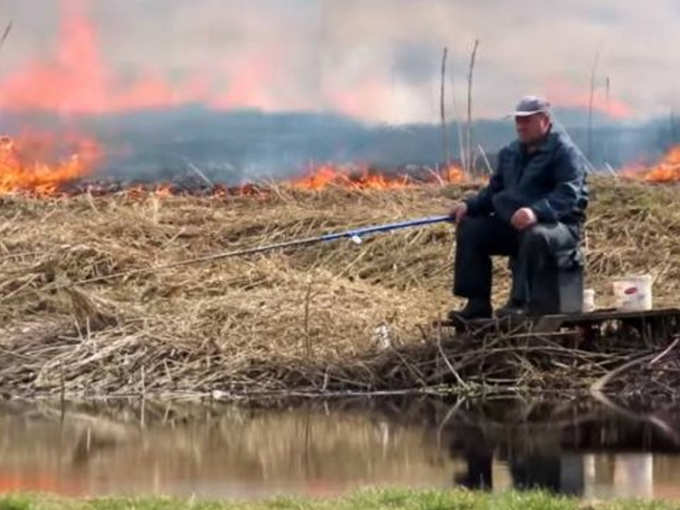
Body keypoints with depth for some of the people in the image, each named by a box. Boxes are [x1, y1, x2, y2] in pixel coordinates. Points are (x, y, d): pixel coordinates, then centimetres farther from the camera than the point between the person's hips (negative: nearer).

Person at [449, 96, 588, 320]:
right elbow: (494, 190, 23)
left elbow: (568, 195, -22)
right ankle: (477, 304, -9)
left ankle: (520, 303, -36)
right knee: (470, 228, -5)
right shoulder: (510, 153, 17)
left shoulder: (565, 151, -8)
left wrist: (536, 212, -39)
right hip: (511, 225, 8)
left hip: (559, 224, -8)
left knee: (535, 236, -40)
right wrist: (469, 205, 2)